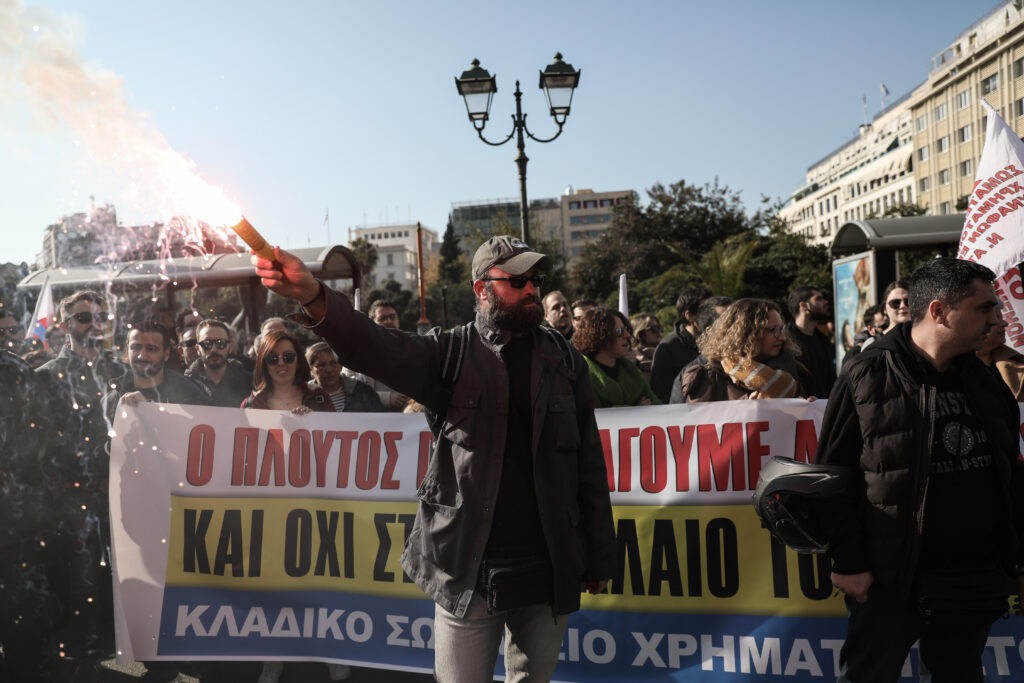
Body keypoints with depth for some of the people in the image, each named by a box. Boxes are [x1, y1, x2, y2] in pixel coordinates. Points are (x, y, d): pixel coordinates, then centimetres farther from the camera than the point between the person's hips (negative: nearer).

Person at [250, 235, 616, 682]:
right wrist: (314, 298, -37)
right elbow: (377, 349, -18)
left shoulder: (564, 361, 5)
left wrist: (598, 557, 6)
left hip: (548, 569, 2)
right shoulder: (452, 353, 0)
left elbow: (589, 463, 6)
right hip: (468, 567, -2)